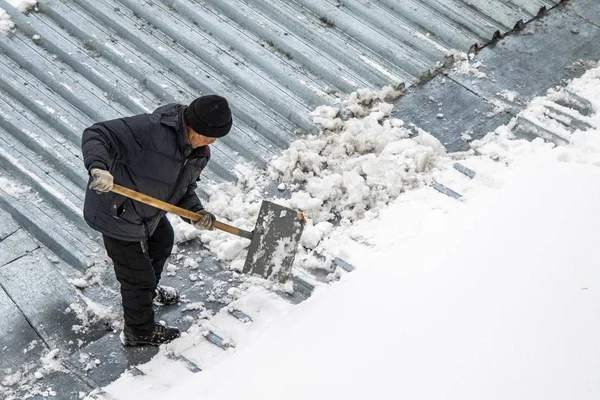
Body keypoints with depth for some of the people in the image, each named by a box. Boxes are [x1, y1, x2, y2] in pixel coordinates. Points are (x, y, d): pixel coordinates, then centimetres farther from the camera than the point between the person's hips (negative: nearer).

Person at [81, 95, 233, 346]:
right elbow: (96, 135, -33)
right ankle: (139, 332, 36)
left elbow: (185, 189, 6)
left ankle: (148, 292, 66)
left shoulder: (200, 155, -6)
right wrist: (97, 167, -52)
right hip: (118, 216, -9)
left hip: (148, 214, 9)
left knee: (162, 241, 34)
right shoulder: (151, 128, -32)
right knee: (137, 276, 9)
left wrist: (196, 212, -15)